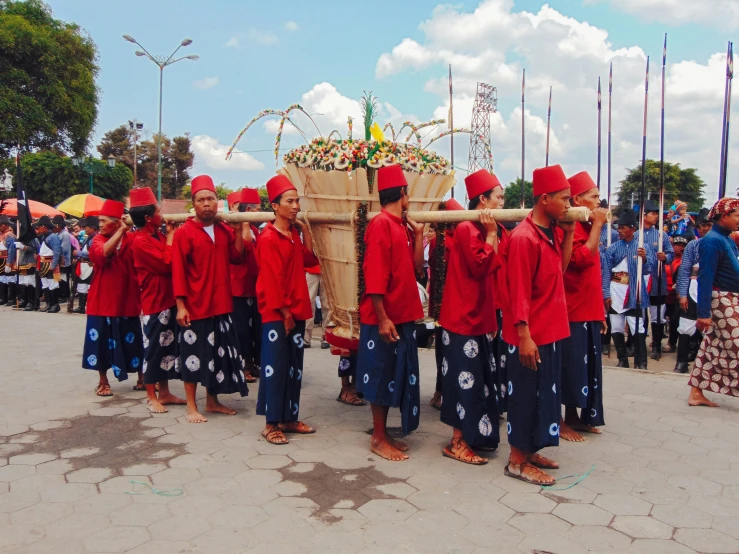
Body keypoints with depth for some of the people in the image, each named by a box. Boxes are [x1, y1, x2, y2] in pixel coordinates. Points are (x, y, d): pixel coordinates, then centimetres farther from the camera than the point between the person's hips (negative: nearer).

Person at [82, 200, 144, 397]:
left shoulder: (131, 239, 1)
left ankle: (142, 379, 21)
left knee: (133, 341, 7)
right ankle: (103, 382, 20)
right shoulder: (98, 240, 0)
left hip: (127, 299, 0)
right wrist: (120, 231, -25)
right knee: (102, 341, 5)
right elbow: (103, 253, -24)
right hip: (102, 300, 0)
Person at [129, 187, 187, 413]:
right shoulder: (140, 241, -15)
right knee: (153, 348, 1)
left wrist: (172, 234, 0)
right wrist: (171, 235, -12)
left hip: (168, 300, 8)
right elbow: (167, 263, -20)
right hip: (154, 302, -8)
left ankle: (164, 393, 24)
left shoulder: (158, 236, 9)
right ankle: (151, 397, 13)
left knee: (167, 346, 14)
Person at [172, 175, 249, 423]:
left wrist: (238, 231, -2)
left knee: (218, 353, 14)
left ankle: (212, 401, 28)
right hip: (195, 306, -6)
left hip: (221, 305, 6)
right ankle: (192, 407, 14)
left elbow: (236, 258, 5)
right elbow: (178, 271, -11)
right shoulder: (184, 232, -9)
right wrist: (180, 305, -15)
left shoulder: (224, 230, 8)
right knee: (194, 355, 3)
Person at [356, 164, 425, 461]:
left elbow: (416, 268, 12)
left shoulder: (401, 226, 12)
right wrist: (382, 318, -23)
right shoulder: (381, 224, -14)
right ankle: (379, 439, 13)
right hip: (384, 318, -9)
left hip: (402, 315, 9)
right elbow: (374, 275, -20)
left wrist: (417, 233, 6)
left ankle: (384, 434, 26)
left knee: (395, 376, 14)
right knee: (381, 377, 1)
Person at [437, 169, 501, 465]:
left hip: (478, 316, 10)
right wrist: (491, 234, -19)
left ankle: (473, 436, 26)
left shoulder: (478, 229, 14)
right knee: (466, 379, -4)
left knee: (479, 379, 15)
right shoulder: (467, 229, -15)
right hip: (464, 317, -10)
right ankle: (457, 443, 7)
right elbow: (481, 266, -23)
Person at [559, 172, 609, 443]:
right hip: (572, 311, -9)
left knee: (586, 365, 13)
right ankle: (559, 421, 8)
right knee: (570, 366, -3)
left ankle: (576, 417, 24)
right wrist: (597, 226, -17)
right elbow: (583, 259, -26)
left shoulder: (585, 227, 15)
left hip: (588, 310, 9)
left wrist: (600, 310, 19)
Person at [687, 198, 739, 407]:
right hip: (722, 301, -9)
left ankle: (696, 393, 17)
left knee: (712, 347, 10)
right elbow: (705, 278, -19)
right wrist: (703, 312, -21)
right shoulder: (713, 241, -15)